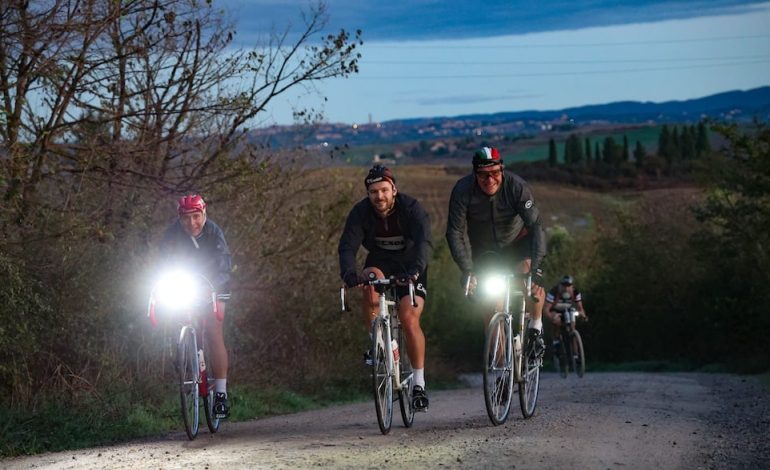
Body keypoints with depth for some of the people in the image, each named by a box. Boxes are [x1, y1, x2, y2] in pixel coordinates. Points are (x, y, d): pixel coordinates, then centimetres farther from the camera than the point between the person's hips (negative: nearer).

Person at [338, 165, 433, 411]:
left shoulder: (412, 208, -24)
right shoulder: (361, 212, -17)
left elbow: (424, 242, -38)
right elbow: (348, 246, -26)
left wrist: (414, 270, -57)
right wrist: (349, 273, -47)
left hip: (410, 268, -2)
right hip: (380, 263, 2)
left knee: (409, 317, -20)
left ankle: (419, 384, -9)